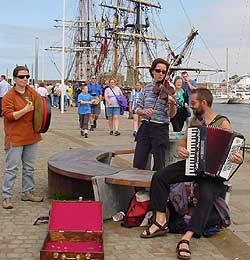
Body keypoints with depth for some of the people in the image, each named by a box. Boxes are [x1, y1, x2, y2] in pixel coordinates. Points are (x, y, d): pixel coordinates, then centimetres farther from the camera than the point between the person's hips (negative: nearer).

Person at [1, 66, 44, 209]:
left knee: (30, 168, 15)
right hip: (15, 138, -6)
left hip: (31, 136, 6)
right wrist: (25, 110, -24)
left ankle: (28, 192, 27)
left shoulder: (32, 92, 8)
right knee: (12, 168, -3)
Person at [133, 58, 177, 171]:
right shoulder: (146, 89, 8)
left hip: (160, 129, -3)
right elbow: (137, 110, 11)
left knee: (159, 167, 4)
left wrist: (172, 103, -27)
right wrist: (144, 111, -12)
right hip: (145, 128, 3)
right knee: (138, 163, 2)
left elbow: (171, 114, -7)